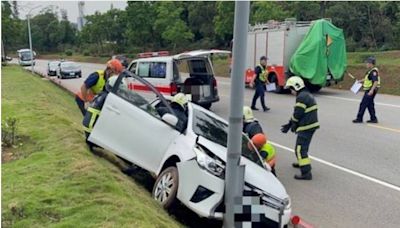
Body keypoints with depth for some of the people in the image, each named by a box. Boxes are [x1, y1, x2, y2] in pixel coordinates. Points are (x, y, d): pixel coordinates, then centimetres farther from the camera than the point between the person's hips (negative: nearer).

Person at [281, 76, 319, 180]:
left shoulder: (301, 97, -18)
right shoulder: (308, 95, 16)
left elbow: (297, 115, -18)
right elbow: (297, 114, 19)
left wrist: (292, 125, 0)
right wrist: (289, 125, 17)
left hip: (305, 127, -11)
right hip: (312, 125, 11)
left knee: (300, 149, -8)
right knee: (303, 145, 28)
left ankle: (306, 173, -10)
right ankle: (302, 163, 48)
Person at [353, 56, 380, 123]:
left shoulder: (374, 71, -19)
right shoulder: (371, 71, 13)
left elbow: (376, 81, -27)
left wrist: (372, 90, -32)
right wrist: (361, 81, 20)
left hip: (370, 91, -10)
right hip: (369, 90, 10)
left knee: (363, 104, -4)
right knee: (370, 104, 14)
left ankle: (359, 118, 3)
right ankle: (373, 119, 18)